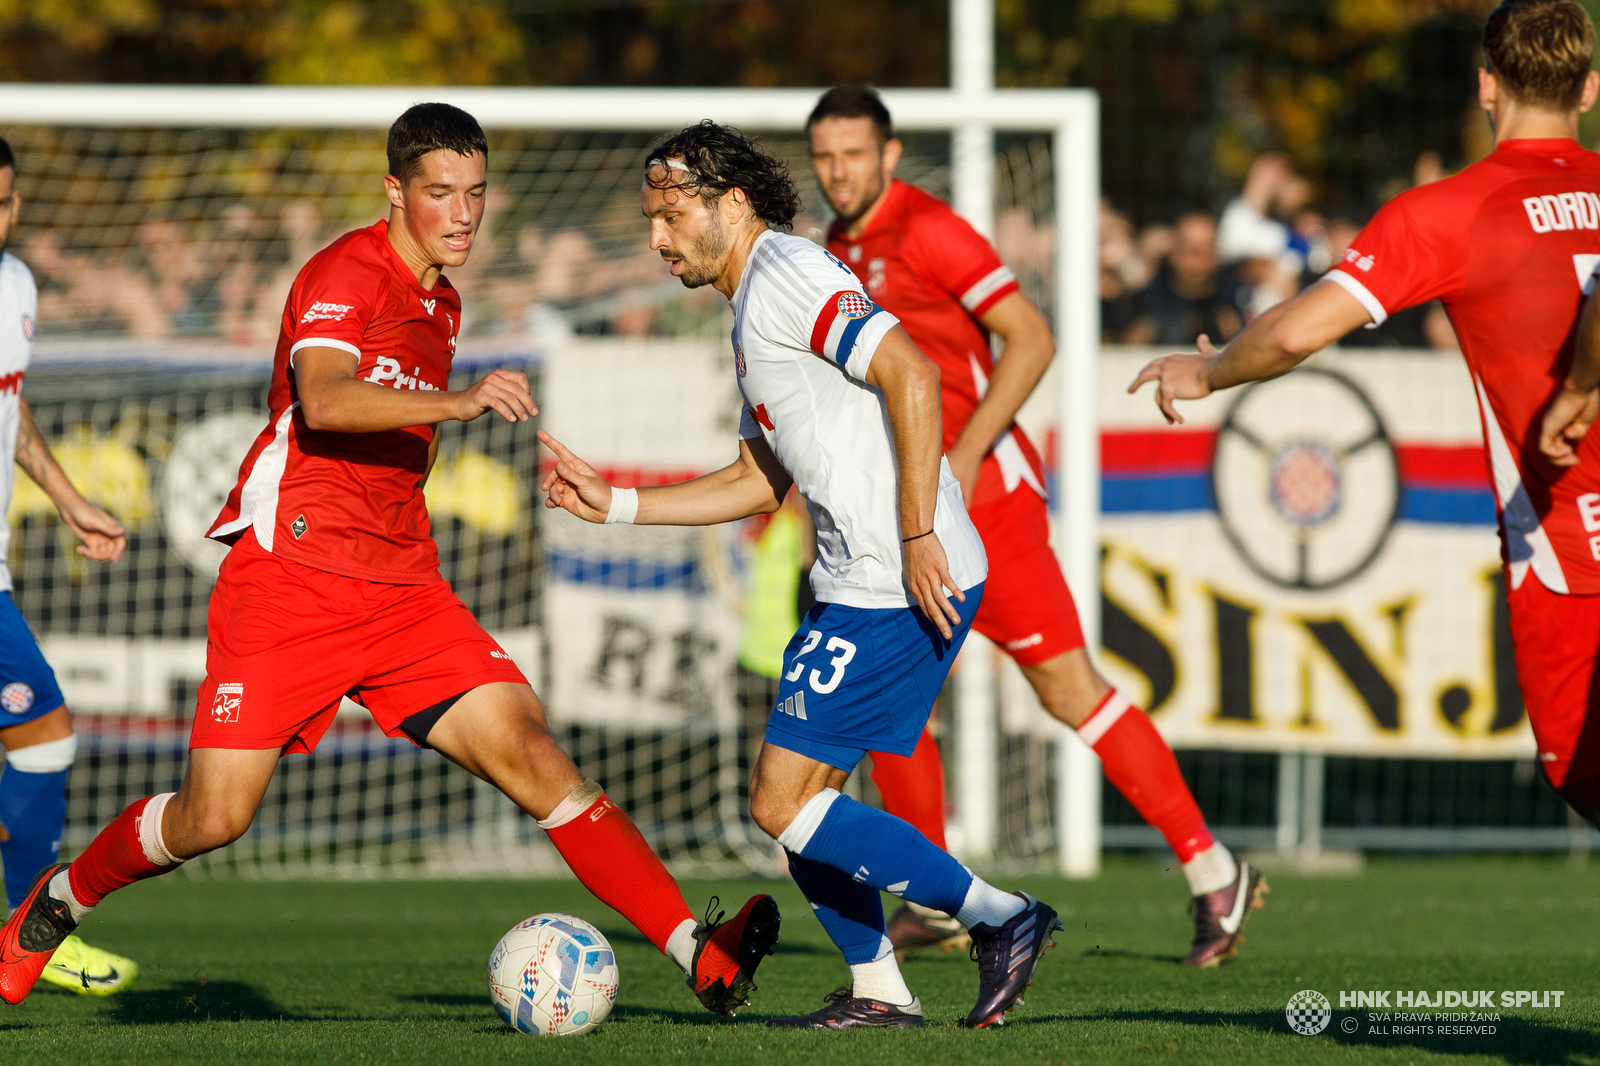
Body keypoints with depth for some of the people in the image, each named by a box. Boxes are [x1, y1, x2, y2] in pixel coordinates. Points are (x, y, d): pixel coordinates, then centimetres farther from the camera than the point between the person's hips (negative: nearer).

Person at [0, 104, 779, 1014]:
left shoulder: (442, 305, 18)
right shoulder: (344, 274, -8)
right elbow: (323, 401, -28)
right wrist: (463, 402, -40)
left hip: (402, 592, 6)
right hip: (288, 578, -6)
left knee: (531, 751, -13)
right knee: (215, 817, -7)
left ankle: (698, 953, -22)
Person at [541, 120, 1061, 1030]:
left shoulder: (787, 275, -10)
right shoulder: (754, 311, 22)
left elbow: (910, 375, -22)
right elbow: (759, 483, 29)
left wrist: (919, 535, -24)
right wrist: (614, 503, 25)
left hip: (902, 588, -10)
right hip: (865, 582, 10)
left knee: (784, 804, -8)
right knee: (796, 789, 14)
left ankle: (1002, 920, -7)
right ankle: (878, 992, 18)